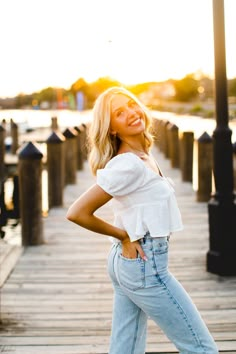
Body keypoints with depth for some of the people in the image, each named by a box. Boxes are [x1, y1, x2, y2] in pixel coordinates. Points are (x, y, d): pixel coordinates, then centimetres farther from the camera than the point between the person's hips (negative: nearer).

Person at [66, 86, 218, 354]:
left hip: (127, 261, 9)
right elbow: (77, 213, -22)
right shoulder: (128, 164, -19)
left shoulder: (143, 155, 8)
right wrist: (124, 236, -9)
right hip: (144, 264, -9)